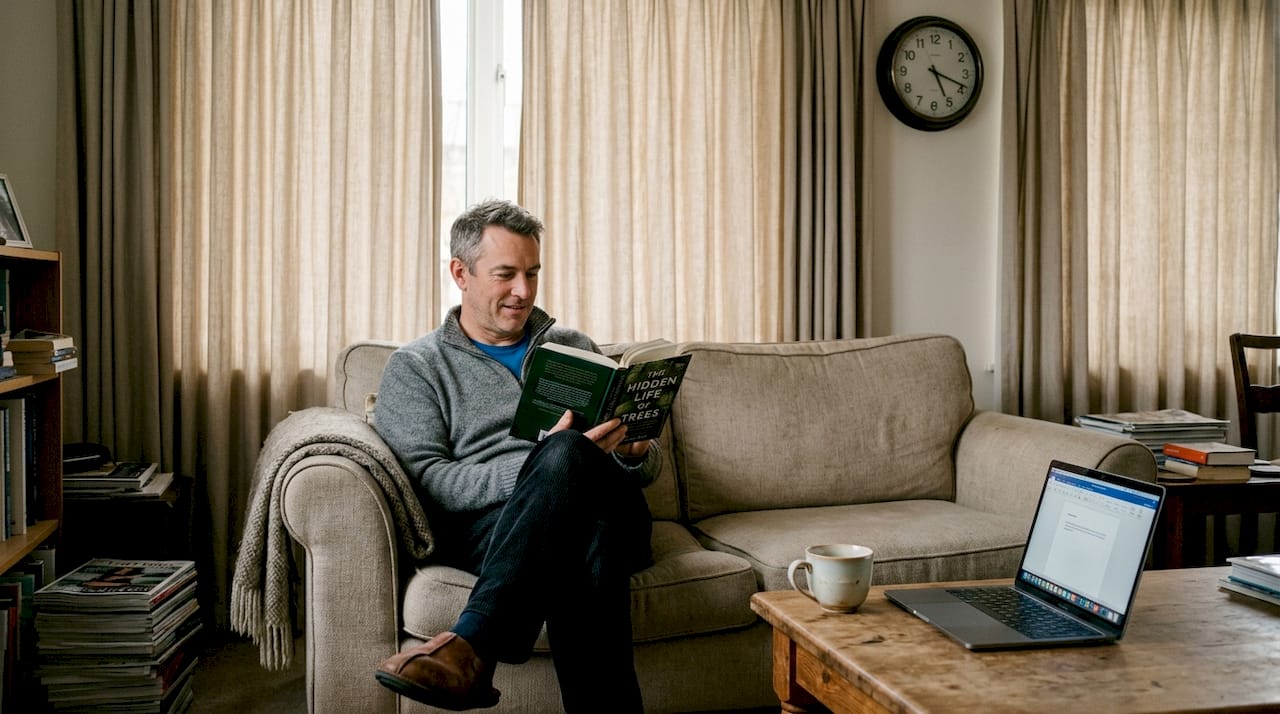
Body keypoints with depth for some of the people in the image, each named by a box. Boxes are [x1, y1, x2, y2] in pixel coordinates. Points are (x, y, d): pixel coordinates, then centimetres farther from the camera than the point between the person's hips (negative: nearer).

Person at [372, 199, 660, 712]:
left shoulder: (575, 349, 25)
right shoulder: (414, 367, 14)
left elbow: (649, 470, 24)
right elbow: (425, 481, -3)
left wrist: (636, 453, -4)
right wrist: (539, 464, -18)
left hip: (612, 515, 3)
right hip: (482, 527, -3)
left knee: (567, 453, -35)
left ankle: (471, 645, -43)